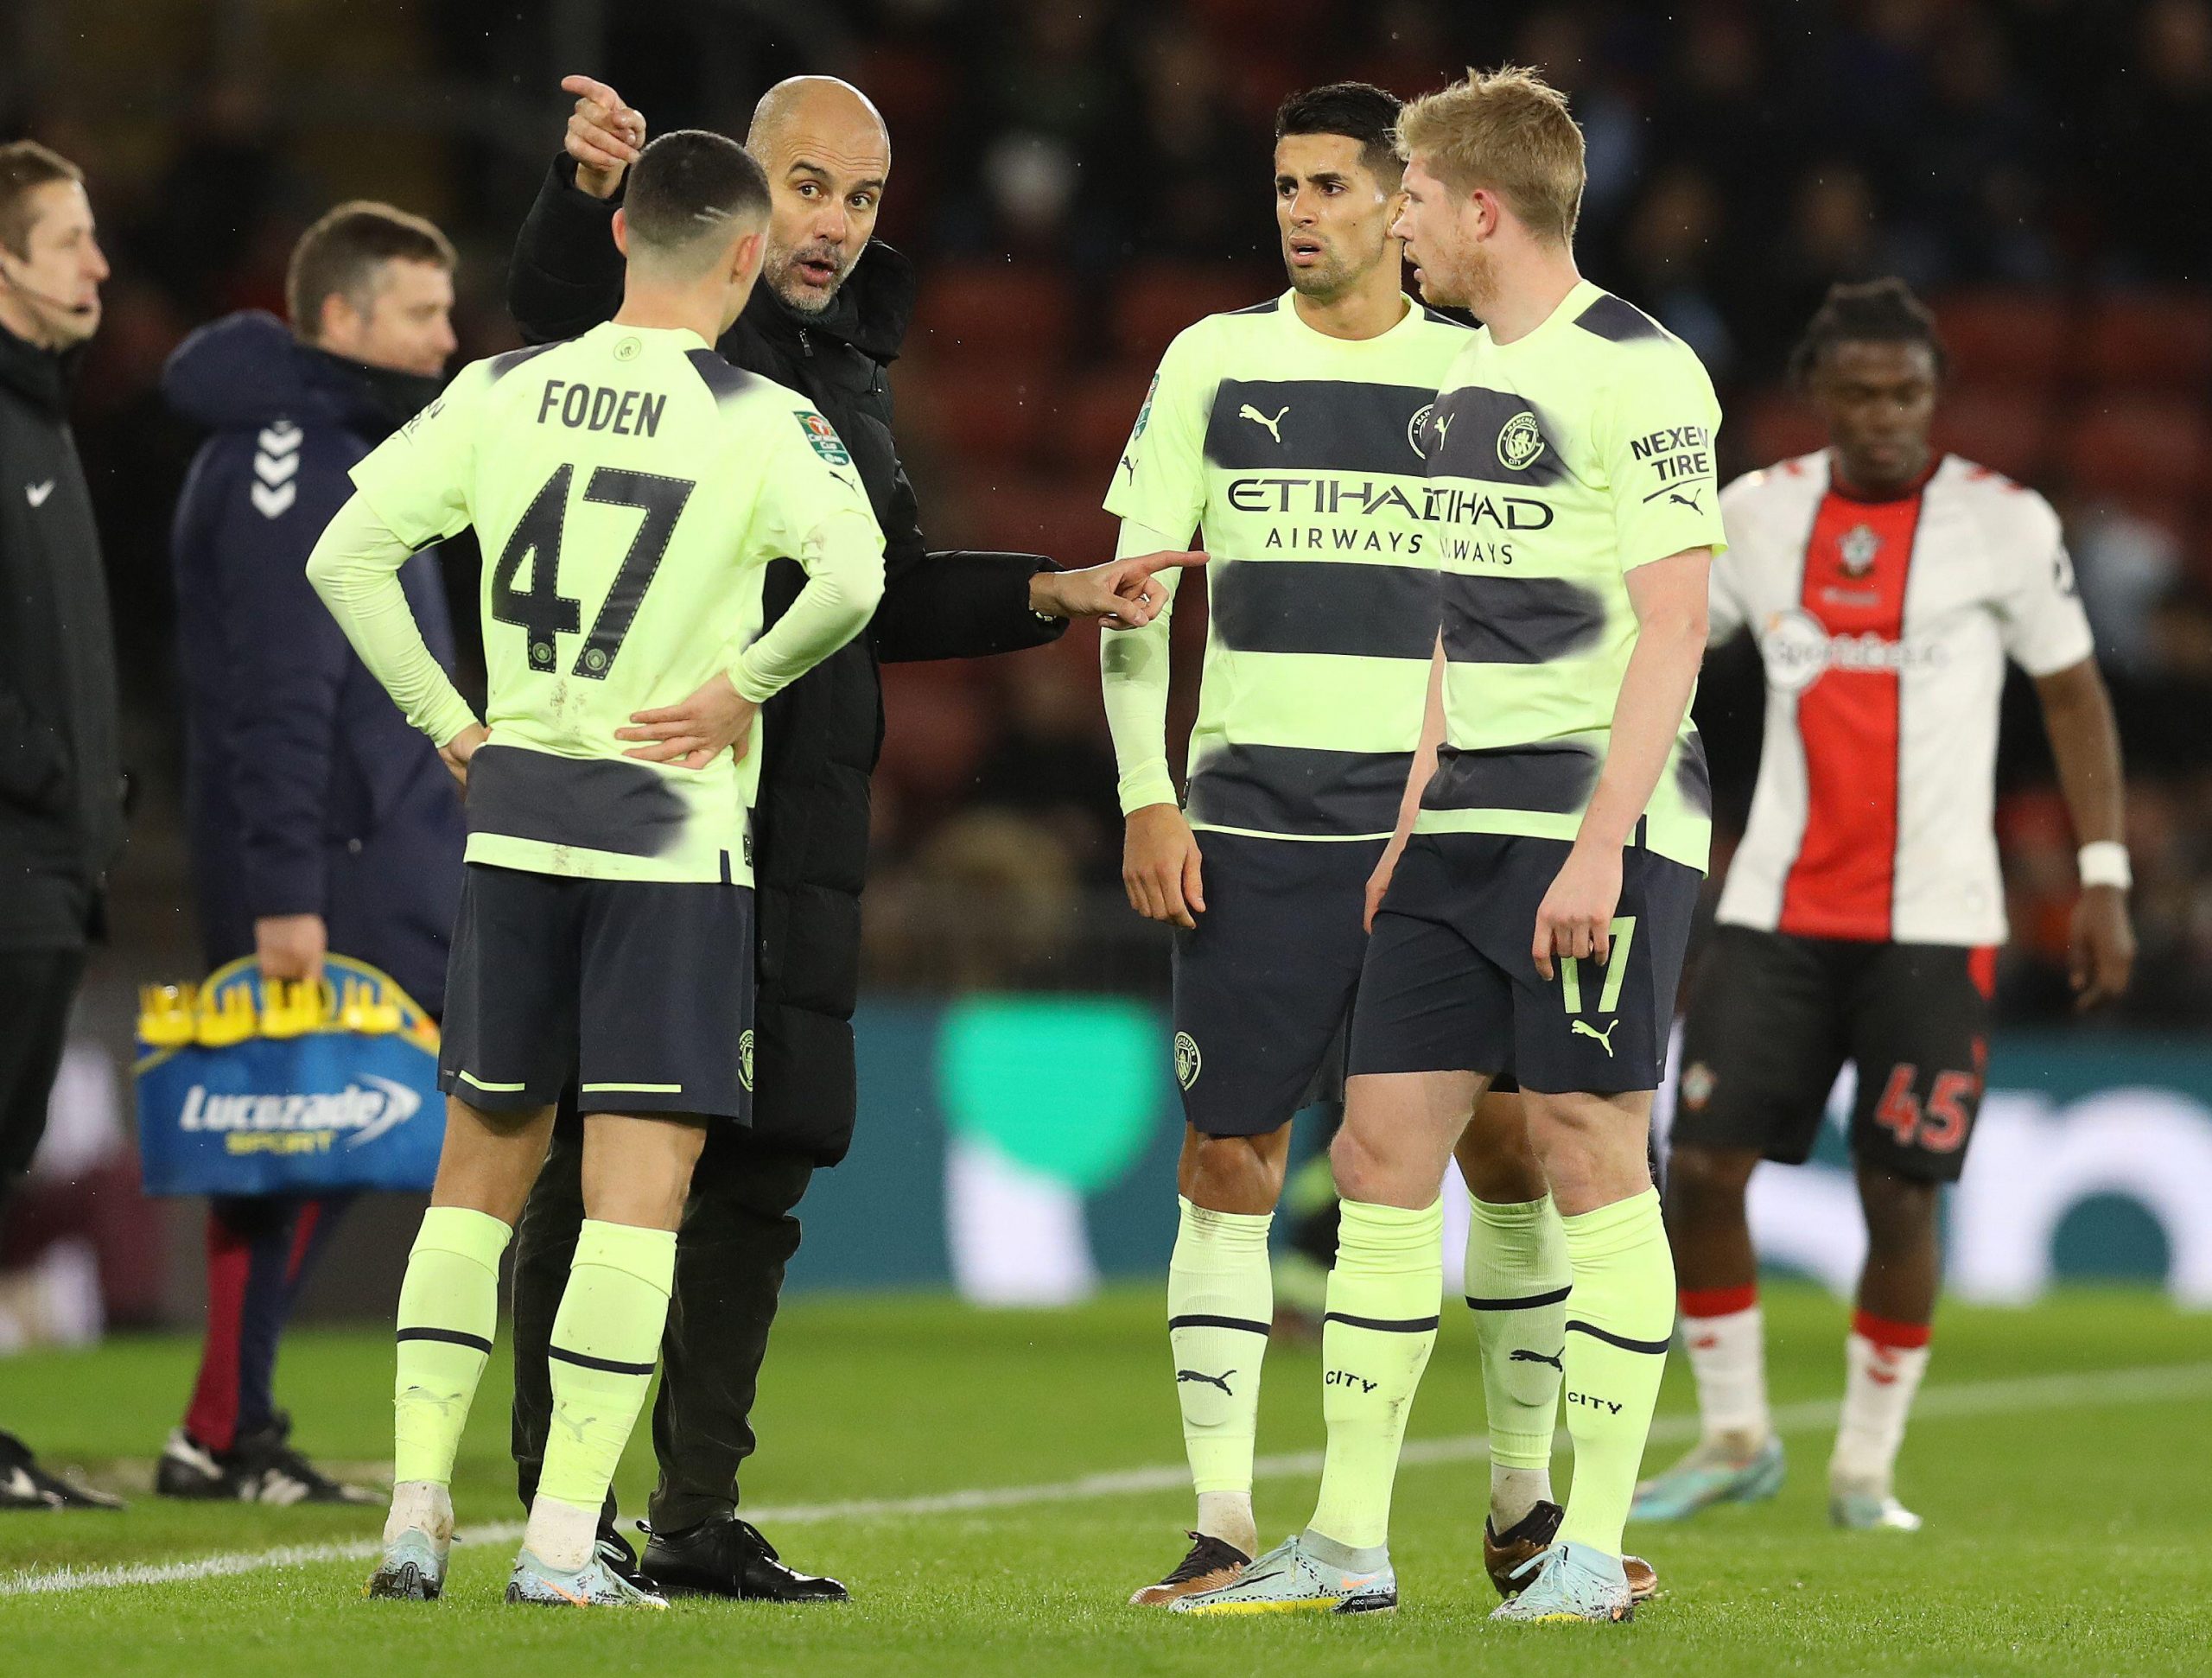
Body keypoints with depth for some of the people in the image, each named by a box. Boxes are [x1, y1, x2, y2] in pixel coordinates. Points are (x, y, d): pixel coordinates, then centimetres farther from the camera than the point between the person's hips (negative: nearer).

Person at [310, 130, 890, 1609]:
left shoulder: (502, 392, 4)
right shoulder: (760, 422, -8)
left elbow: (347, 556, 2)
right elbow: (849, 580, -24)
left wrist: (448, 723, 7)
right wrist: (746, 684, -9)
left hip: (513, 817, 4)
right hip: (673, 829, -4)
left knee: (482, 1161, 15)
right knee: (640, 1183, -1)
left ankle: (416, 1513, 12)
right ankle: (564, 1542, -6)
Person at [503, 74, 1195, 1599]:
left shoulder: (850, 368, 20)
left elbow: (884, 599, 28)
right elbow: (550, 303, -28)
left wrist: (1047, 596, 15)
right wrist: (592, 188, -49)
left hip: (796, 826, 7)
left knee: (764, 1159, 8)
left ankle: (699, 1514, 16)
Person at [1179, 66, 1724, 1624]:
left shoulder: (1635, 373, -10)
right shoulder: (1469, 380, 17)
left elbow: (1672, 627, -15)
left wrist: (1601, 843, -20)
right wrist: (1408, 820, 19)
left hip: (1602, 825, -8)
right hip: (1466, 830, 8)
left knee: (1591, 1156, -5)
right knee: (1382, 1147, 3)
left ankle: (1593, 1548, 1)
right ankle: (1350, 1541, 7)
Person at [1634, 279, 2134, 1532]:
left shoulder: (2005, 523, -3)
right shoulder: (1760, 512, 5)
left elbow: (2074, 694, 4)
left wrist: (2104, 878, -1)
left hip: (1934, 927, -3)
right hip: (1780, 911, 3)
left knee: (1901, 1195, -3)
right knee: (1702, 1167, -5)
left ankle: (1867, 1467, 13)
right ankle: (1737, 1437, 13)